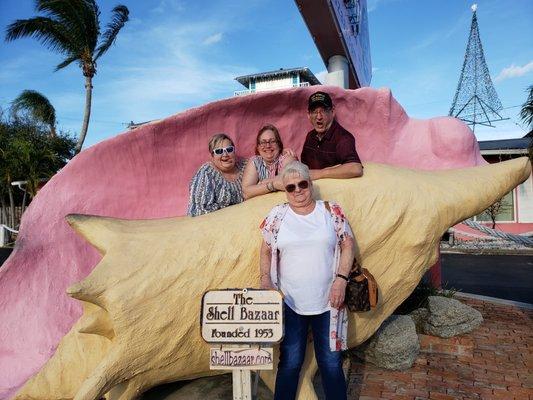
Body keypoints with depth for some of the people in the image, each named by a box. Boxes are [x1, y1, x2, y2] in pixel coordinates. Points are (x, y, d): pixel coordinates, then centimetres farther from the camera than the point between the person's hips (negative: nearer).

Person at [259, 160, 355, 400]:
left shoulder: (331, 211, 1)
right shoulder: (278, 215, 2)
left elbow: (347, 245, 1)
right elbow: (266, 251, 7)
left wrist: (341, 279, -10)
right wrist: (265, 280, -7)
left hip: (327, 301, 0)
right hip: (290, 302, 0)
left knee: (331, 363, 10)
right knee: (290, 363, 10)